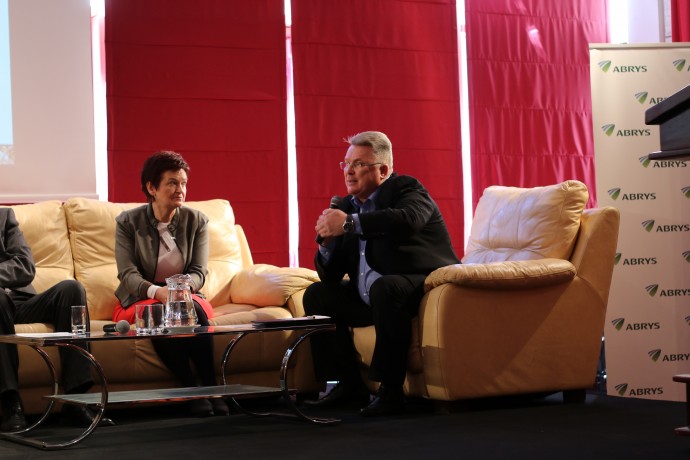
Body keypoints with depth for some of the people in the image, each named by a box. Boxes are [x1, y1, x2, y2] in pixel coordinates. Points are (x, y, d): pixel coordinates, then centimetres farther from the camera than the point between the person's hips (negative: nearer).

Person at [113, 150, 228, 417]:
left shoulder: (197, 221, 3)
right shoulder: (128, 222, -2)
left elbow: (199, 272, -4)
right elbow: (128, 274, -13)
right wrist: (157, 291, -34)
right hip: (138, 302, -1)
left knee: (194, 309, -34)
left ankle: (211, 390, -33)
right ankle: (191, 391, -35)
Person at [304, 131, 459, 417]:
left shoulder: (406, 188, -7)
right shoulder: (347, 205, 12)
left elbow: (409, 219, -35)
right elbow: (330, 276, 10)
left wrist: (350, 223, -34)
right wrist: (327, 241, -11)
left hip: (423, 287, -8)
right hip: (371, 297, 8)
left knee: (384, 287, -36)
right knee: (316, 296, 2)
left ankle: (391, 390, -30)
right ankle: (349, 386, 1)